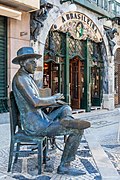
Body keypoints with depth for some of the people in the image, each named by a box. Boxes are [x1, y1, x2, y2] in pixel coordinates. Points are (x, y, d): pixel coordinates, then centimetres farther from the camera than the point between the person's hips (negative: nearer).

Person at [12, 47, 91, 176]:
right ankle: (64, 166, -1)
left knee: (66, 108, 25)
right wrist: (53, 98, -8)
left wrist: (53, 102, 10)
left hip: (41, 119, 10)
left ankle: (66, 120, -3)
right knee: (78, 131, -9)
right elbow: (35, 102, -25)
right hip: (35, 125, -10)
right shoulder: (20, 78, -15)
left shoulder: (27, 78, 16)